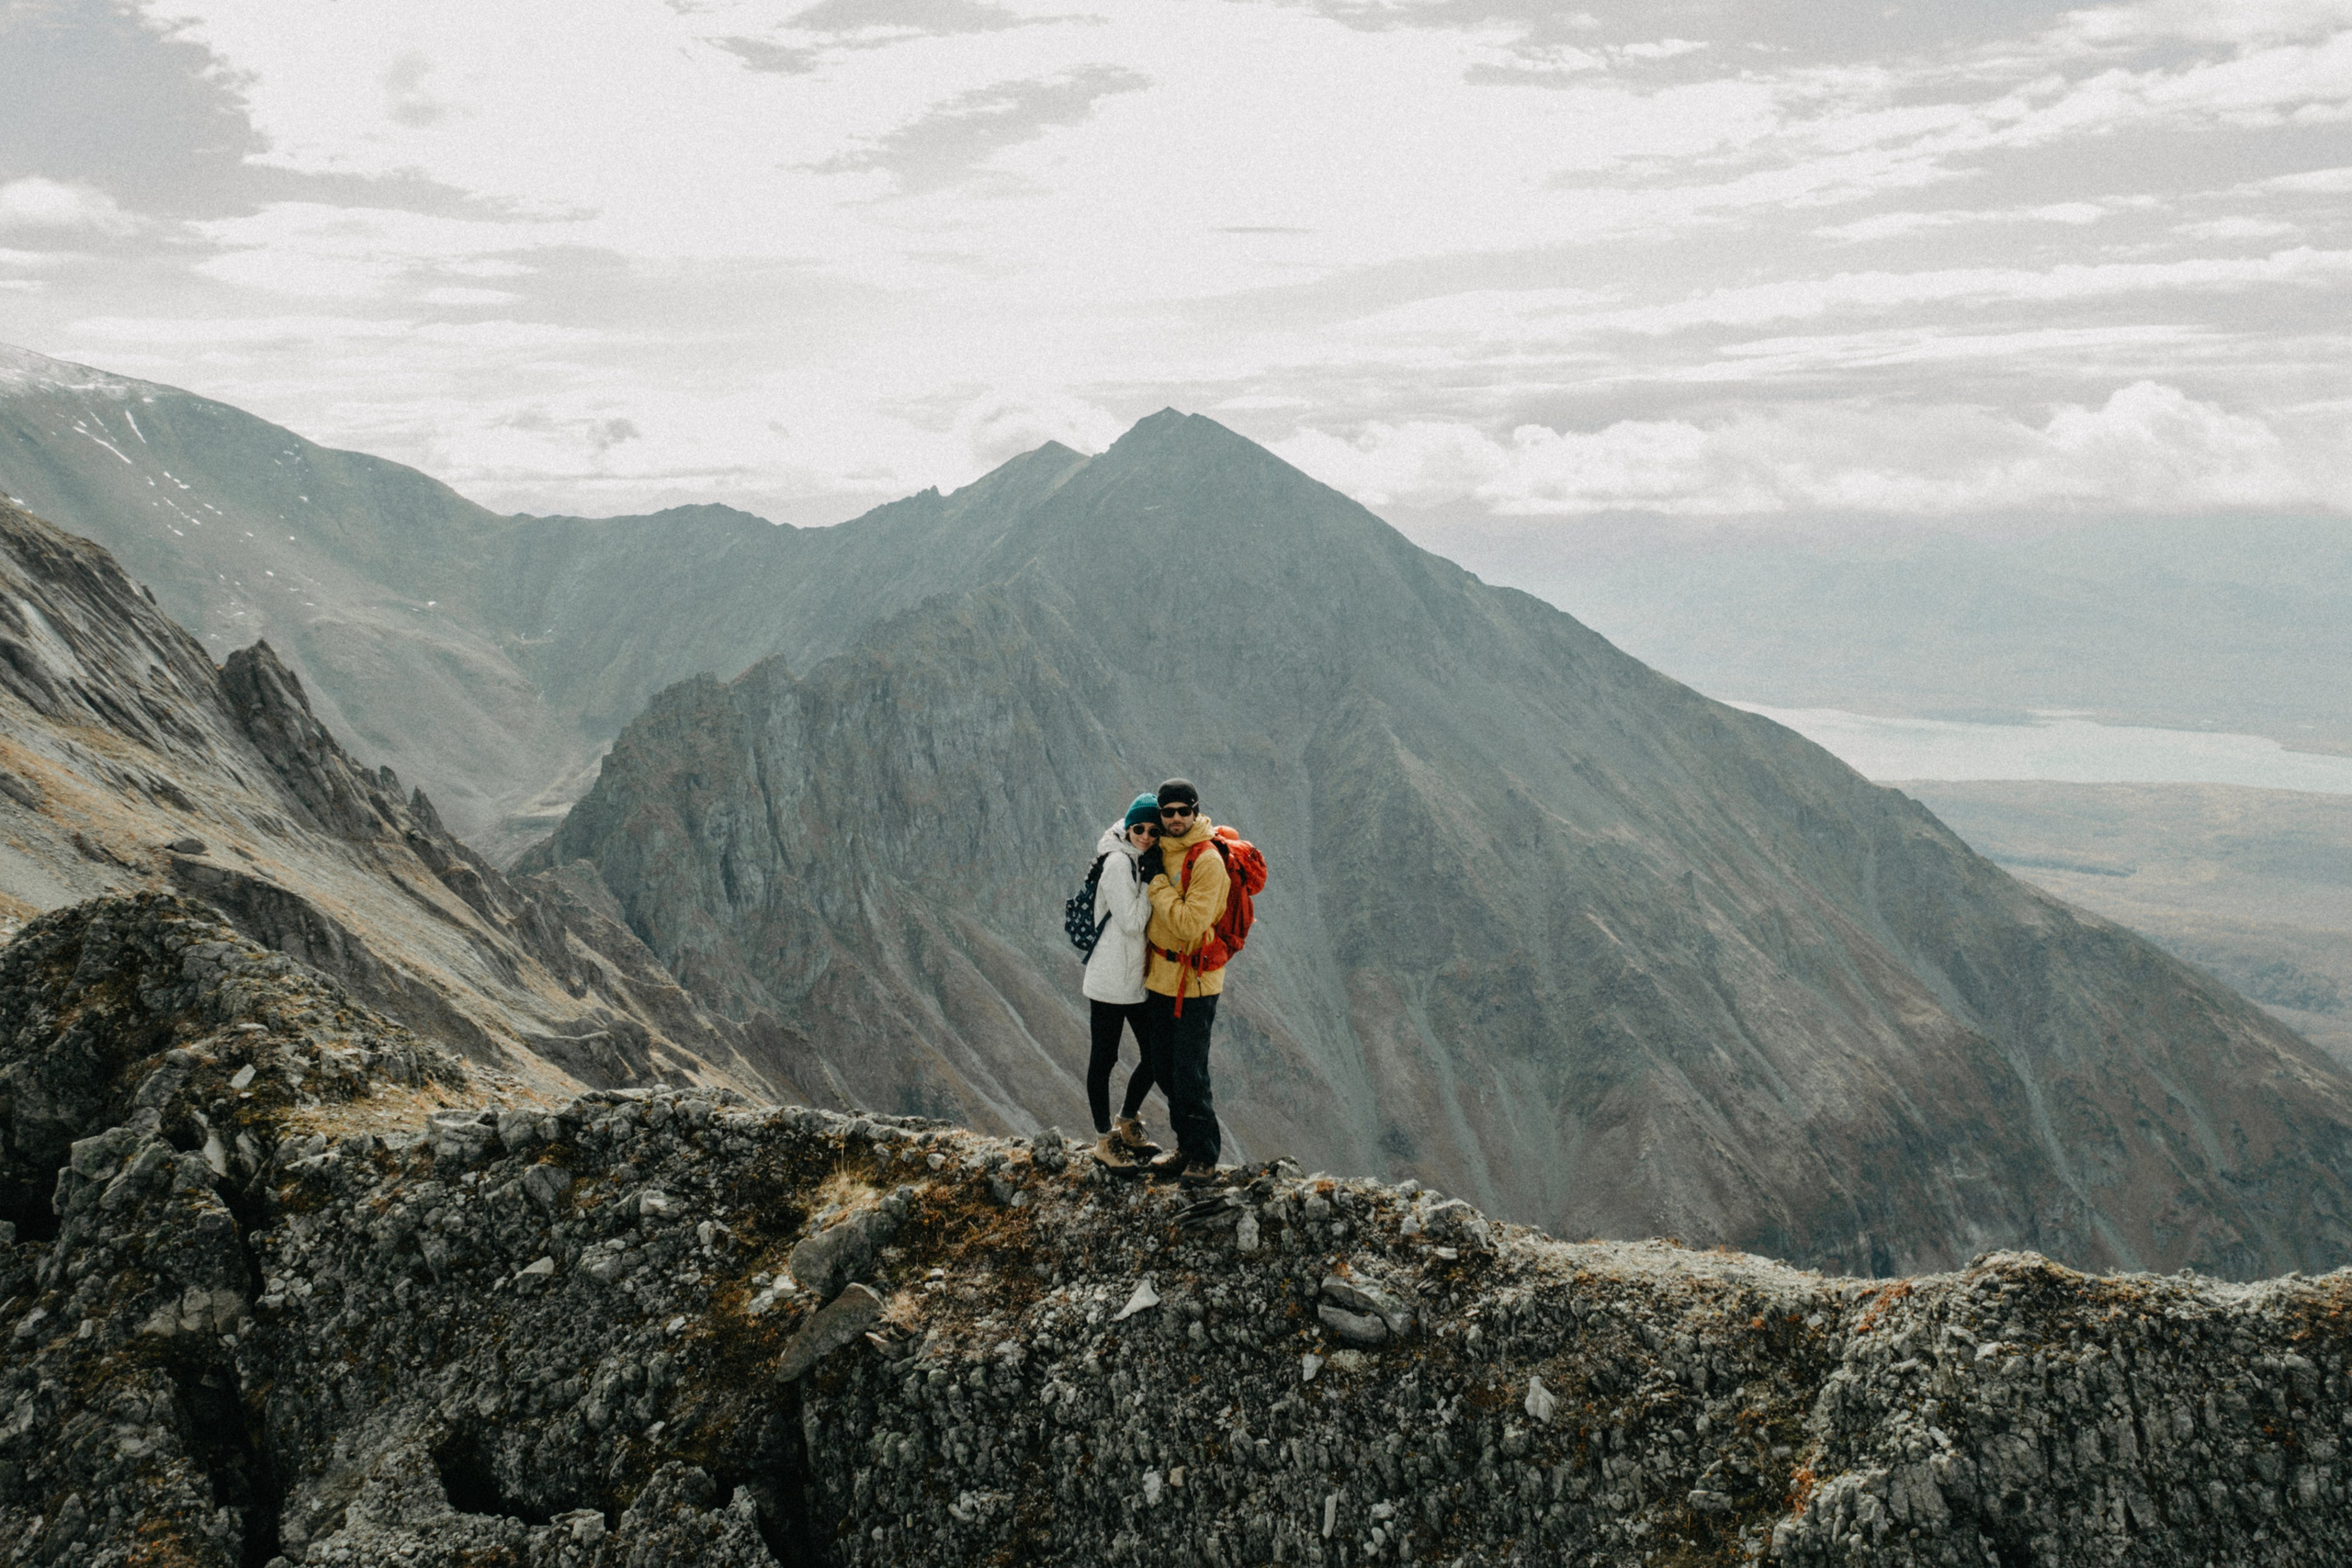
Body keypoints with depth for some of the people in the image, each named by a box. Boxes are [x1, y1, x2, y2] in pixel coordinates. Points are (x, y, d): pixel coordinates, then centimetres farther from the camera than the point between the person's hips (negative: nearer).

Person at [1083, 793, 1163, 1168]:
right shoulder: (1118, 862, -16)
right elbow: (1131, 922, -20)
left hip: (1140, 979, 9)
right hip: (1111, 979, -9)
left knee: (1154, 1055, 14)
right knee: (1104, 1059, 4)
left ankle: (1127, 1125, 33)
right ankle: (1104, 1140, 16)